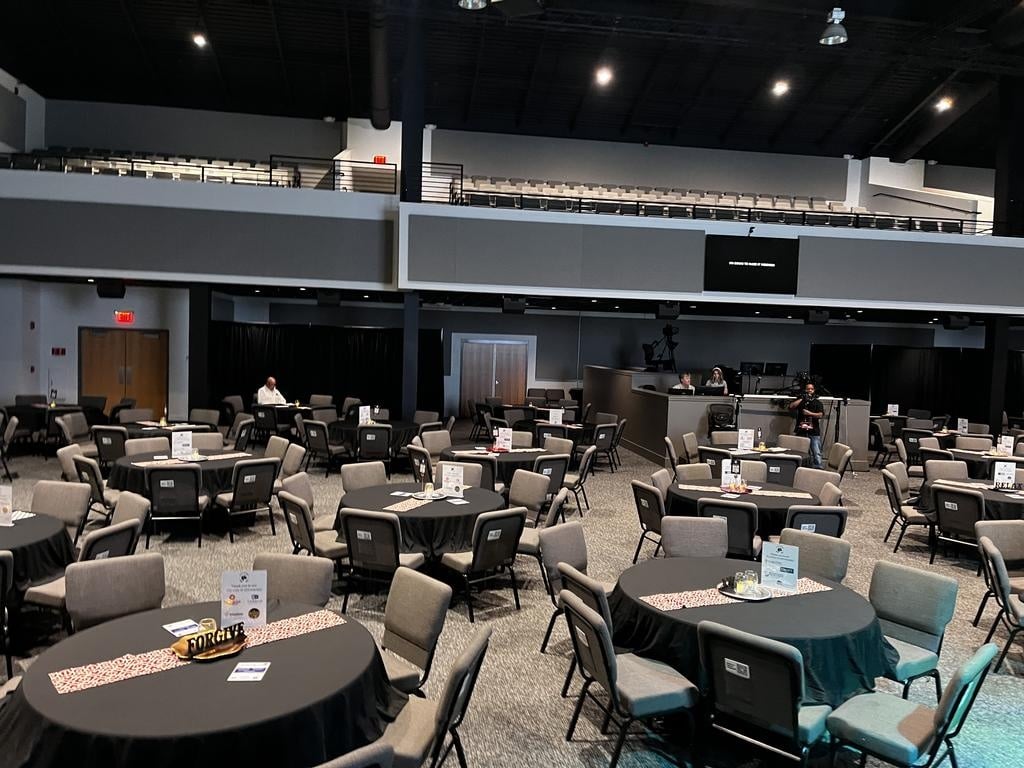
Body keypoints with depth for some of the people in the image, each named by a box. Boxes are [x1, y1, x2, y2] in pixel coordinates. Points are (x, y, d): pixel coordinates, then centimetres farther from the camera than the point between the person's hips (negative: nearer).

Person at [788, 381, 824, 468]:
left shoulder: (817, 402, 11)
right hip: (800, 431, 1)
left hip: (814, 432, -1)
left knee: (816, 454, -9)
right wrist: (802, 399, -3)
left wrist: (809, 413, -11)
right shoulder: (800, 400, 14)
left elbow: (820, 415, -2)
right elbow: (791, 407, -3)